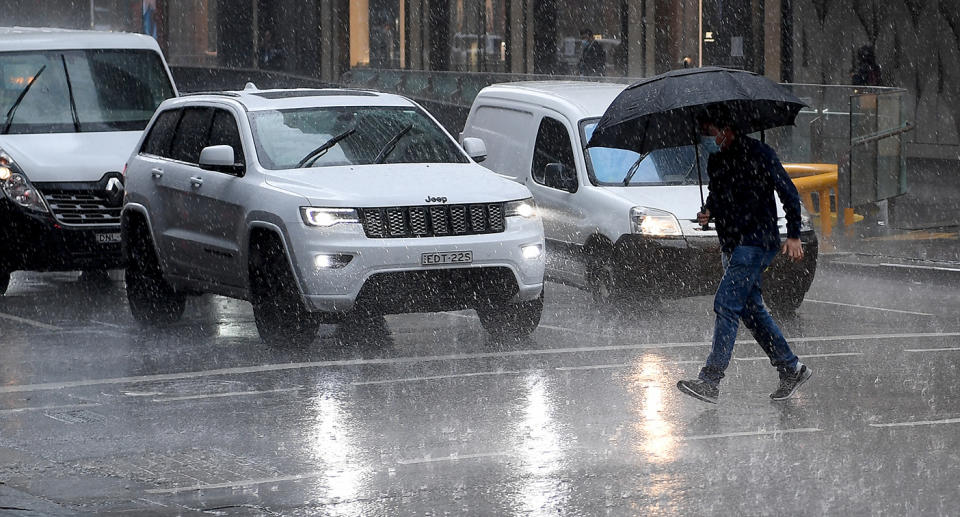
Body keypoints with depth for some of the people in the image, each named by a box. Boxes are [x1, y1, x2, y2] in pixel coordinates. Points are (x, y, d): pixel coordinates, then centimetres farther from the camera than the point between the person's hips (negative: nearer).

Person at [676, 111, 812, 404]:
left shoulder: (757, 154, -11)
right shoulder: (715, 161, 12)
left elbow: (788, 192, -8)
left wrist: (794, 235, -12)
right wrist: (708, 211, 4)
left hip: (756, 242, -9)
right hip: (732, 245, 9)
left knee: (726, 306, -16)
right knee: (751, 310, 11)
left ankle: (710, 382, -20)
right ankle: (791, 370, 24)